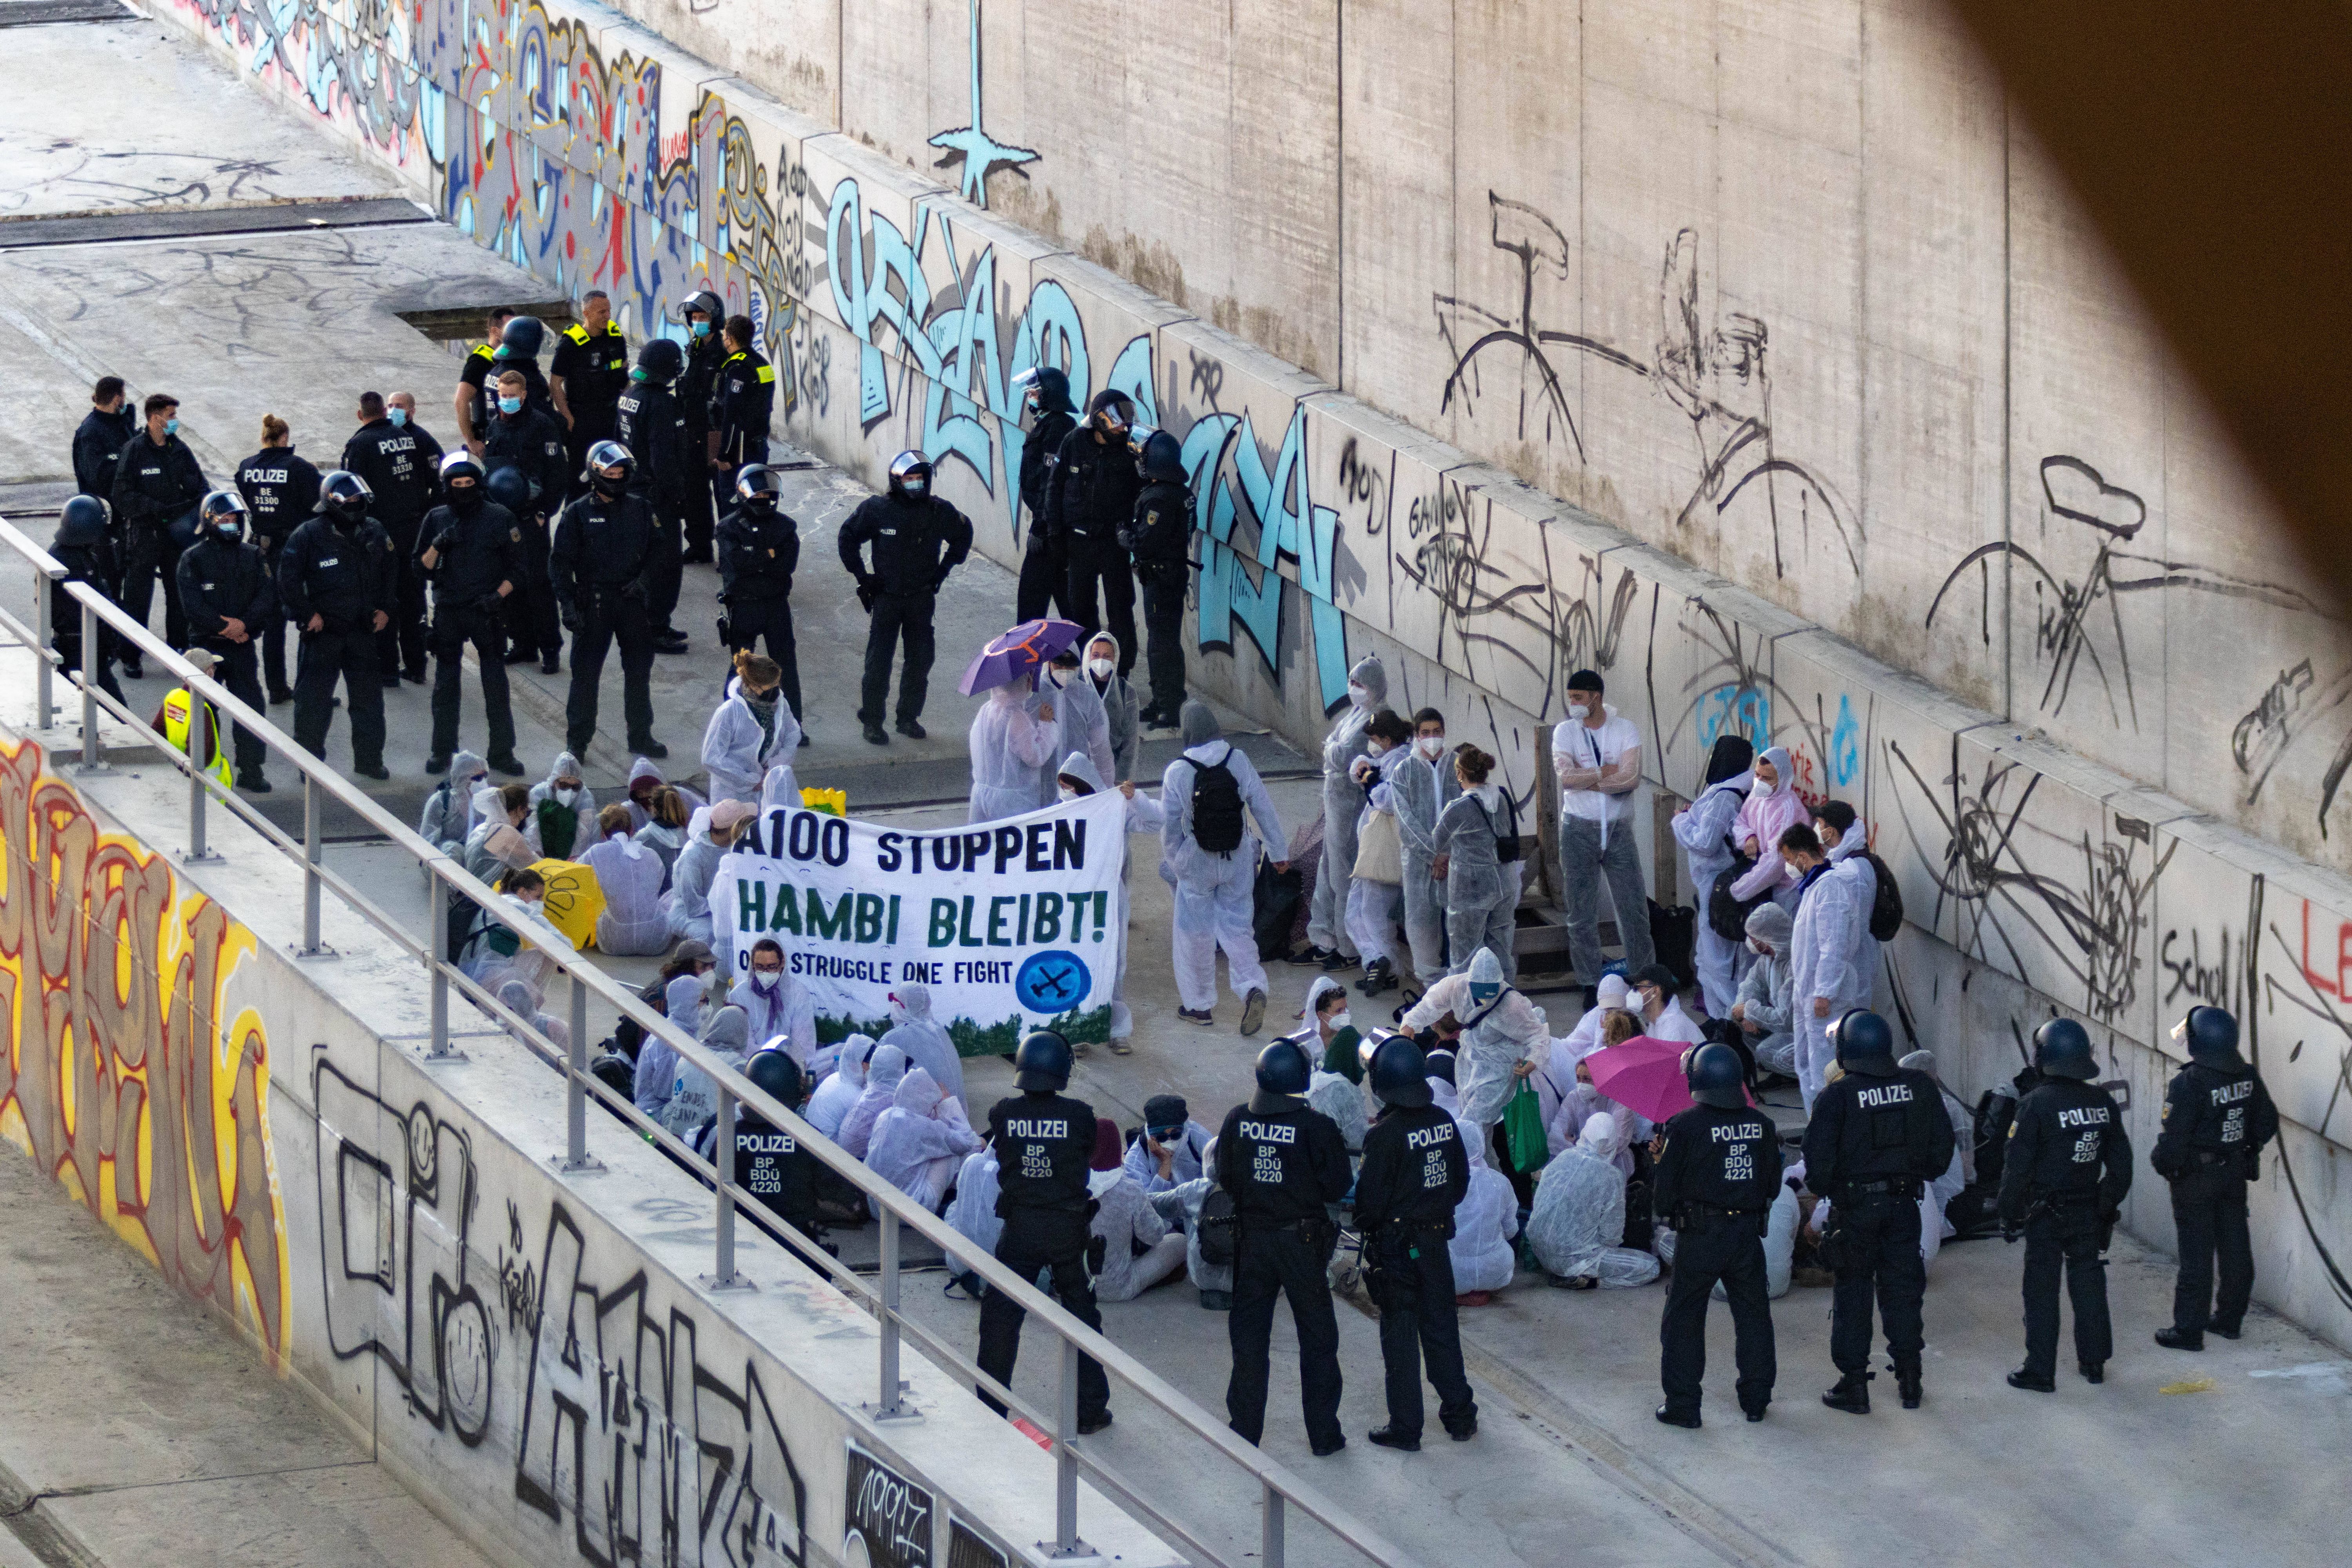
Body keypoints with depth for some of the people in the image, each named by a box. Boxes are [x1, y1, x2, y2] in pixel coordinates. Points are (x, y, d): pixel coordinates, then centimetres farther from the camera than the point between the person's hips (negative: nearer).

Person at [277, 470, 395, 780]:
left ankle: (369, 759, 21)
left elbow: (390, 573, 19)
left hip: (363, 629, 4)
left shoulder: (374, 532, 5)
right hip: (323, 631, -4)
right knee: (314, 696, -1)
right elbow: (288, 577, -8)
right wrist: (307, 614, -9)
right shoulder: (310, 534, -10)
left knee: (369, 696, 10)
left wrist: (384, 609, 10)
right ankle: (310, 760, 10)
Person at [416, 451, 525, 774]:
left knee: (496, 684, -1)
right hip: (448, 612, 2)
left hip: (486, 612, -2)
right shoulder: (436, 520, 5)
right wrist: (437, 546, -13)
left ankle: (502, 752, 6)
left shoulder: (500, 518, 0)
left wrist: (497, 596, -11)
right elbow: (423, 568, 5)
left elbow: (517, 568, 3)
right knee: (446, 684, 6)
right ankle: (443, 751, 16)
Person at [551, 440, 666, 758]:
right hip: (593, 602, -3)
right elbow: (560, 561, -3)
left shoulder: (640, 509, 5)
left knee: (639, 671, 10)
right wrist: (567, 605, -11)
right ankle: (577, 740, 8)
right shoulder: (578, 513, -4)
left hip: (632, 599, 3)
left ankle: (640, 735, 22)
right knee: (586, 672, 0)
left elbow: (655, 551, 14)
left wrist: (644, 578, -5)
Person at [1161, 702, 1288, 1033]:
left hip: (1196, 861, -2)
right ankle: (1253, 987, -13)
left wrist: (1171, 862, 9)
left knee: (1195, 932, 12)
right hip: (1238, 860, 2)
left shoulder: (1177, 773, -14)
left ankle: (1199, 1005, 21)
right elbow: (1263, 807, -3)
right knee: (1236, 927, 10)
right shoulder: (1238, 762, -8)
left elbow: (1170, 825, -7)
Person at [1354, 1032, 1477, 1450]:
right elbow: (1461, 1181, 8)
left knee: (1400, 1334, 4)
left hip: (1397, 1246, -5)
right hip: (1437, 1239, 5)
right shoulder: (1444, 1122, -2)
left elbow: (1371, 1198, -18)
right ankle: (1459, 1414, 26)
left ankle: (1406, 1428, 9)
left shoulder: (1385, 1134, -21)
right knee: (1441, 1327, 18)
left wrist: (1365, 1225, 2)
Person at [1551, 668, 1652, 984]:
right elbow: (1566, 776, -17)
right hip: (1579, 830, 1)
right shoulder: (1565, 731, 0)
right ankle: (1590, 987, 13)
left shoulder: (1624, 729, -2)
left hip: (1619, 829, -1)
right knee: (1581, 916, 5)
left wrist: (1587, 779, -14)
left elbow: (1631, 779, -16)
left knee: (1634, 909, 0)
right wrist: (1609, 772, -12)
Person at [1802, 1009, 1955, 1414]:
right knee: (1902, 1288, 14)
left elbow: (1819, 1157, -14)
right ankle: (1909, 1378, 18)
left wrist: (1821, 1186, 6)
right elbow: (1942, 1143, 5)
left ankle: (1854, 1384, 8)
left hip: (1855, 1207, -4)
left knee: (1853, 1292, 7)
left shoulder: (1836, 1097, -16)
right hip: (1903, 1202, 4)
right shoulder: (1920, 1088, -2)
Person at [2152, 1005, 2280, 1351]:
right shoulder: (2247, 1076, -2)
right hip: (2235, 1174, 6)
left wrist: (2162, 1161, -3)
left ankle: (2189, 1329, 5)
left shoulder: (2188, 1084, -23)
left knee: (2196, 1254, 0)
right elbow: (2267, 1124, 7)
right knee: (2235, 1250, 15)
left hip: (2195, 1179, -6)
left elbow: (2174, 1138, -22)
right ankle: (2230, 1319, 28)